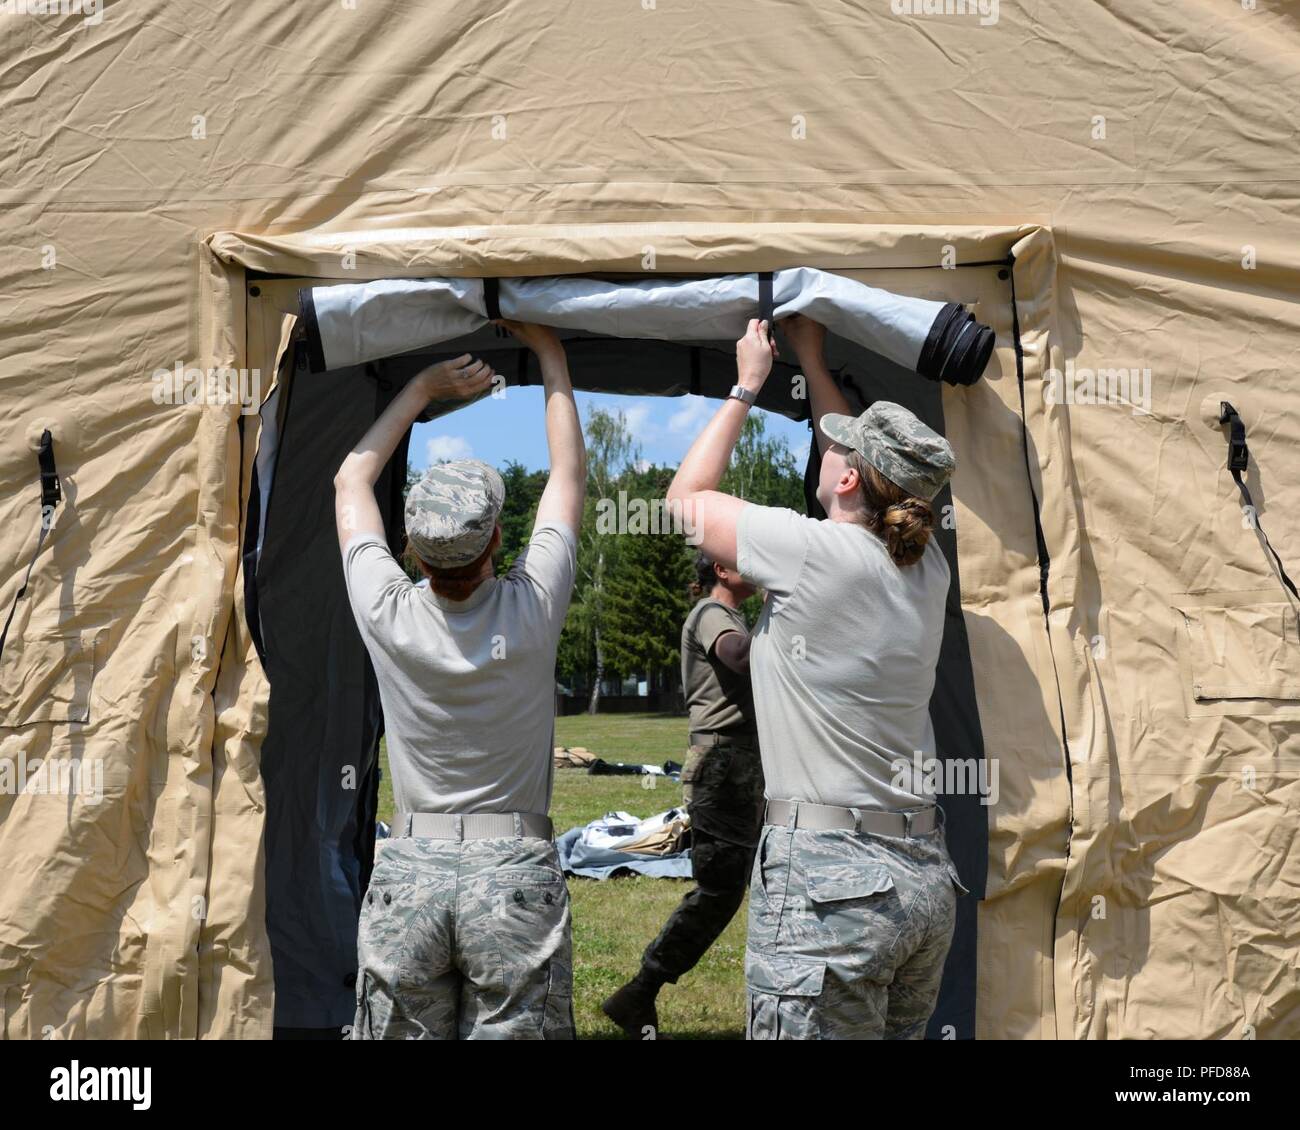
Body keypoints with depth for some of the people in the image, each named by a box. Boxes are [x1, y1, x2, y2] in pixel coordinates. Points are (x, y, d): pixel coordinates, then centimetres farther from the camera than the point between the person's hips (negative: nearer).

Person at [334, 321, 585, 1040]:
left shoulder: (387, 616, -5)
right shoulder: (531, 610, -7)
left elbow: (350, 482, 14)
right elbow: (569, 474, 9)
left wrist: (424, 387, 19)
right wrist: (550, 356, 20)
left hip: (406, 873, 1)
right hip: (516, 873, -1)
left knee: (403, 1034, 7)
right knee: (514, 1032, 2)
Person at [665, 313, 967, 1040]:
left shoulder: (813, 553, -11)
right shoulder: (926, 569, 9)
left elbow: (687, 497, 6)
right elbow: (875, 477, 30)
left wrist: (747, 386, 16)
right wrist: (813, 362, 37)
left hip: (827, 875, -8)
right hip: (928, 877, 8)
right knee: (899, 1032, 15)